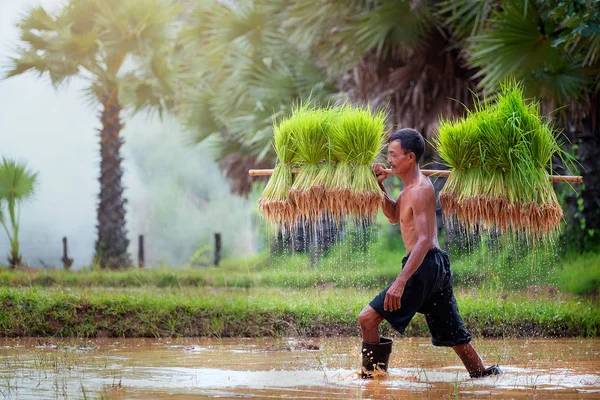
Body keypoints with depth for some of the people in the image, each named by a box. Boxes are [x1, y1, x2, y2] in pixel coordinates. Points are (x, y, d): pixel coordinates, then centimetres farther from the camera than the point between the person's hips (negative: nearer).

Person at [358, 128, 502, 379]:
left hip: (424, 266, -10)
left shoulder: (420, 190, -15)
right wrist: (380, 186, 14)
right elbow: (394, 216, 32)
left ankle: (373, 377, -7)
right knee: (453, 334, 15)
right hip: (436, 266, 10)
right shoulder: (410, 186, 15)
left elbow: (424, 240, -24)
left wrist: (400, 282, -31)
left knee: (368, 318, -11)